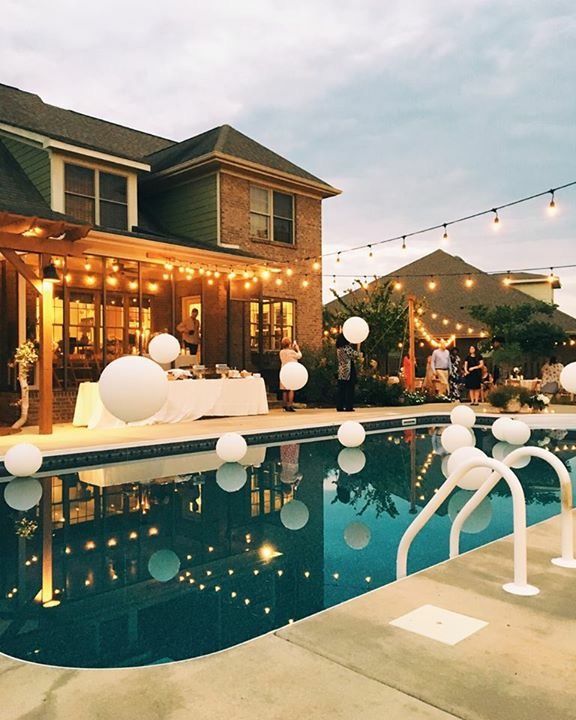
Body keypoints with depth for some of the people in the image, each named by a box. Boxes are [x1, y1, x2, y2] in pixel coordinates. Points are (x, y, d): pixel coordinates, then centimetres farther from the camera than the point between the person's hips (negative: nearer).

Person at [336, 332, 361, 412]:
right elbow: (356, 355, -8)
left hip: (341, 372, 7)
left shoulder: (339, 349, 9)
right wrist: (358, 344, 1)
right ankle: (349, 407, -1)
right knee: (349, 390, -1)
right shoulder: (347, 348, -14)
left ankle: (340, 407, 9)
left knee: (341, 390, 8)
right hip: (349, 372, -7)